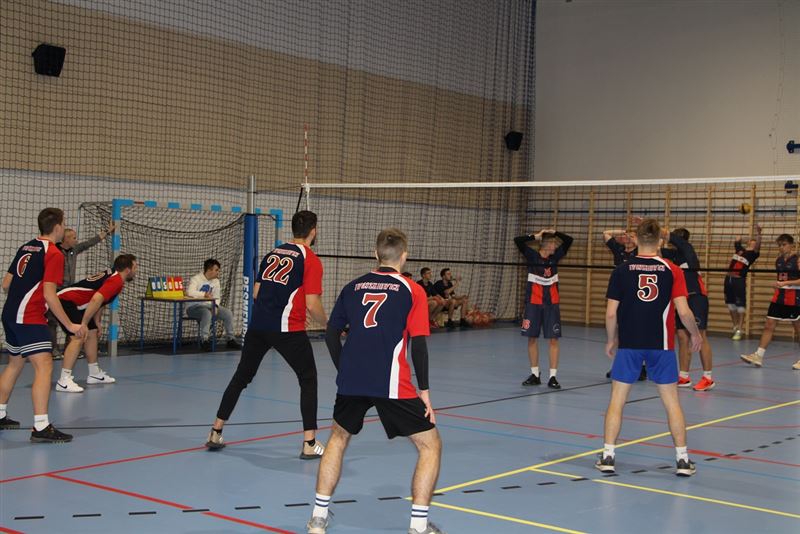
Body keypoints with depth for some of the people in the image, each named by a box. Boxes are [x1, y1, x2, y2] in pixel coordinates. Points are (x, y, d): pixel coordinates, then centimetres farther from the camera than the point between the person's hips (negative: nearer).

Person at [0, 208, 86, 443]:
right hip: (30, 319, -9)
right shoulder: (53, 253, -11)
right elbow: (49, 295, -18)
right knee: (44, 366, -13)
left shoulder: (25, 247, 13)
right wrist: (70, 325, -15)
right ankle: (41, 427, -20)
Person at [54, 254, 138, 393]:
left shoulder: (111, 275, 14)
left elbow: (99, 301, 23)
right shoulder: (117, 280, -16)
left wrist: (96, 322, 18)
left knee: (92, 333, 18)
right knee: (78, 338, -20)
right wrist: (84, 324, -28)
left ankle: (94, 374, 28)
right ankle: (64, 381, -24)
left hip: (75, 304, 11)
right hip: (66, 301, -11)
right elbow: (96, 299, -29)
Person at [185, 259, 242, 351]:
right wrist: (204, 294, -29)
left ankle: (230, 339, 0)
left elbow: (217, 297, 9)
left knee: (228, 313, -8)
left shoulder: (216, 281, 9)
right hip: (194, 307, -7)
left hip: (209, 306, 7)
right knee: (207, 313, -38)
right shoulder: (196, 279, -12)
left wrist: (215, 306, -11)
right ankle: (205, 339, -33)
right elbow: (190, 292, -29)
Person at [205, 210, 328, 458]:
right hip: (289, 330, -5)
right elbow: (312, 304, -11)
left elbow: (256, 292, 16)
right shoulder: (311, 260, -5)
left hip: (258, 325, 5)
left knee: (241, 377, 17)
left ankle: (216, 432, 21)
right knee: (308, 380, 8)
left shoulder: (272, 253, 13)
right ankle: (309, 443, 3)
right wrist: (327, 325, 6)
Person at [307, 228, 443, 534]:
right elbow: (418, 344, -5)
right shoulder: (411, 291, 2)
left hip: (351, 381, 4)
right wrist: (424, 390, 1)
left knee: (339, 437, 27)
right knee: (430, 445, 10)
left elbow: (331, 334, 16)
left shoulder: (353, 287, 14)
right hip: (392, 385, -4)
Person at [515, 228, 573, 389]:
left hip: (551, 304, 2)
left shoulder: (555, 256, 4)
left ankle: (553, 376, 0)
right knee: (532, 338, 4)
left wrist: (555, 232, -3)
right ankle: (535, 374, 16)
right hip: (533, 303, -2)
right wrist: (536, 236, -10)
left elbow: (569, 240, 5)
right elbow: (517, 241, -15)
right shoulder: (532, 256, -4)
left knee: (553, 339, -3)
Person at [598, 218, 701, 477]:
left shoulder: (621, 270, -3)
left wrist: (611, 340, 13)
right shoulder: (672, 270, -4)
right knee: (671, 401, 10)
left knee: (617, 400, 8)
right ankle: (682, 459, 13)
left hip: (628, 344, 0)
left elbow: (611, 313, -3)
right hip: (661, 345, 0)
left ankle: (608, 456, 8)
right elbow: (684, 311, -8)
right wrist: (695, 334, 10)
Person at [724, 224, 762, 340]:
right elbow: (737, 241, 37)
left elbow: (758, 246, -23)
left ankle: (739, 330, -3)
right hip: (729, 278, 6)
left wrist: (758, 234, -34)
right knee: (731, 304, 14)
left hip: (739, 280, -6)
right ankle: (735, 326, 29)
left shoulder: (753, 253, -1)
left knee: (740, 306, -6)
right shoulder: (740, 248, 14)